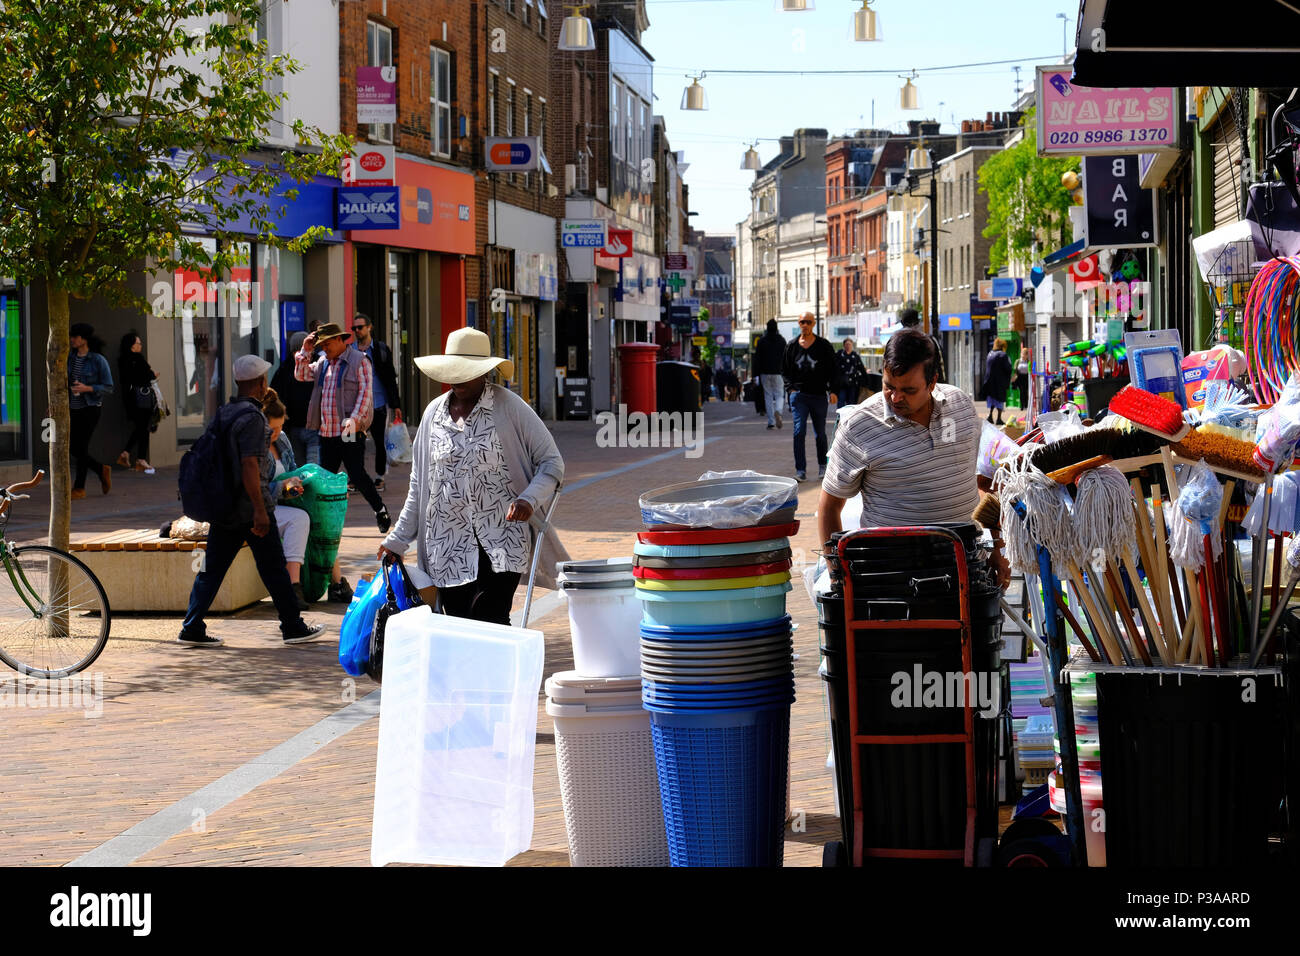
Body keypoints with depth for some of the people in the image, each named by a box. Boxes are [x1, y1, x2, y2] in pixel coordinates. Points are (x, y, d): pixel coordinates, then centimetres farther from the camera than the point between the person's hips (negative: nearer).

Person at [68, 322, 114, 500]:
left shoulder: (98, 360, -9)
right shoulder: (71, 358, 8)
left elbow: (108, 388, -8)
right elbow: (65, 383, 17)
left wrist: (87, 388, -21)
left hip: (90, 408, -6)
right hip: (73, 409, 6)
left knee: (81, 447, -7)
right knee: (72, 448, 4)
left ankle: (79, 488, 2)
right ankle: (102, 470, 25)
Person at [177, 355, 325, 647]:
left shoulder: (223, 413, 10)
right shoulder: (252, 417, -16)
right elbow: (249, 465, -22)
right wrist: (260, 510, -22)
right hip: (250, 508, -8)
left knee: (211, 568, 8)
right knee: (274, 568, 3)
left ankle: (192, 629, 6)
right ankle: (293, 627, 11)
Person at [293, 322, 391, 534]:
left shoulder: (359, 361, -5)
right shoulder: (323, 363, 16)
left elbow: (365, 392, -11)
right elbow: (301, 375, 20)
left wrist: (354, 418, -21)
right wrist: (305, 351, 8)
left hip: (350, 432, -7)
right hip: (327, 432, 7)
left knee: (357, 475, -7)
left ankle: (381, 511, 10)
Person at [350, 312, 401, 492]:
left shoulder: (382, 349, 1)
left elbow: (390, 378, 1)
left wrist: (395, 404, -3)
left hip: (378, 404, -2)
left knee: (380, 442, 5)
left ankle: (380, 477, 16)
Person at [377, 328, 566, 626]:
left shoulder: (510, 407, -1)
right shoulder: (434, 413, 12)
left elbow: (552, 462, 1)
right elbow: (419, 484, 19)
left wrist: (529, 499, -18)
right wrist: (397, 540, 17)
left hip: (501, 542, -4)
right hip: (448, 544, 4)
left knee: (489, 624, -18)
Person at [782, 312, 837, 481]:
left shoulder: (824, 345, 2)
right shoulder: (792, 345, 6)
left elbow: (833, 370, 6)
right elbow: (785, 370, 15)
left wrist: (832, 390, -4)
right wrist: (790, 388, 2)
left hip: (819, 396, 0)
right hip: (799, 395, 0)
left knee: (820, 433, 9)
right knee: (799, 431, -11)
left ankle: (822, 466, 25)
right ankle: (801, 470, -12)